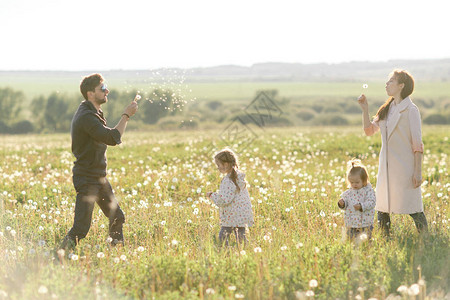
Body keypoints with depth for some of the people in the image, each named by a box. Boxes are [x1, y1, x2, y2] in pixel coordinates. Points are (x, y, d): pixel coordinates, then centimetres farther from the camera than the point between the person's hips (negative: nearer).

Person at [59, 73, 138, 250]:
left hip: (99, 178, 10)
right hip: (87, 180, -10)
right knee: (81, 228, -11)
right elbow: (112, 138, -28)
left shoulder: (94, 114, 13)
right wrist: (126, 116, -21)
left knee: (117, 218, 15)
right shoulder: (86, 116, -21)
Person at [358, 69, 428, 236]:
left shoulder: (410, 110, -10)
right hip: (386, 166, 7)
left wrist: (418, 172, -15)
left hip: (405, 165, -7)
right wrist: (365, 110, 4)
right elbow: (369, 130, 17)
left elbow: (417, 144, -11)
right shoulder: (386, 109, 12)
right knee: (382, 209, 9)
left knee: (412, 208, -4)